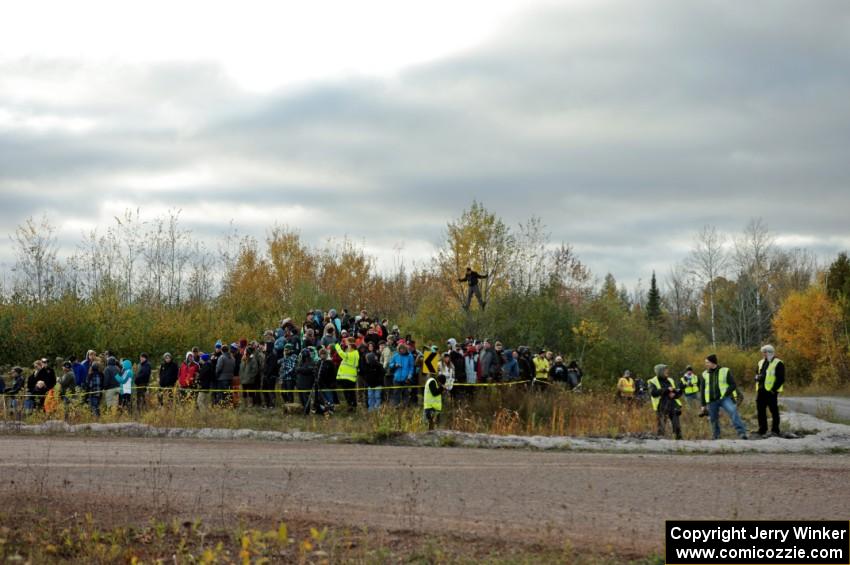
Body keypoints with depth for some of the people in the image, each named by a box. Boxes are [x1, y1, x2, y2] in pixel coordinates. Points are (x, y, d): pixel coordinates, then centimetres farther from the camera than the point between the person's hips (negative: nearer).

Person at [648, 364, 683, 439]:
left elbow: (679, 393, 18)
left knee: (677, 426, -2)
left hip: (673, 405, 4)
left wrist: (674, 394, -5)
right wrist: (666, 390, -17)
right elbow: (653, 392, -16)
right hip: (662, 407, -4)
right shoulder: (653, 382, 2)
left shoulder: (670, 380, 18)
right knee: (661, 426, -7)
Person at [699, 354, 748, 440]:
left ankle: (742, 433, -29)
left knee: (733, 412, -24)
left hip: (724, 398, -4)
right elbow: (702, 390, 16)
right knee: (714, 420, 5)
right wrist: (703, 405, 12)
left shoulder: (725, 371, 3)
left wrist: (725, 394, -14)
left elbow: (733, 385, 1)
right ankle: (715, 437, 22)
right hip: (711, 401, 4)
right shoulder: (705, 374, 12)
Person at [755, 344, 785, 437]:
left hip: (771, 391, -8)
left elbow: (781, 379, -12)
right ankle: (762, 430, 17)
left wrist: (774, 389, -17)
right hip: (761, 391, 8)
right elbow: (757, 374, 27)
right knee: (761, 411, 9)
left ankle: (775, 430, 3)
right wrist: (757, 377, 3)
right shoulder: (761, 362, 17)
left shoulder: (778, 363, -7)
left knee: (774, 410, -2)